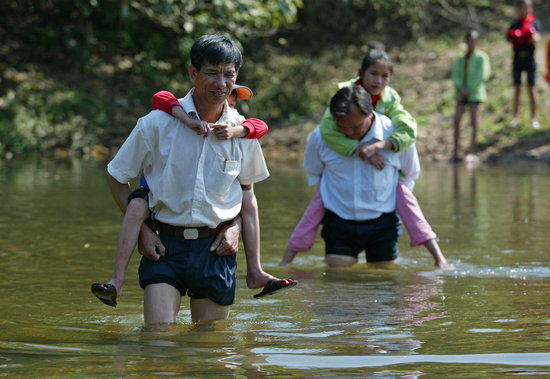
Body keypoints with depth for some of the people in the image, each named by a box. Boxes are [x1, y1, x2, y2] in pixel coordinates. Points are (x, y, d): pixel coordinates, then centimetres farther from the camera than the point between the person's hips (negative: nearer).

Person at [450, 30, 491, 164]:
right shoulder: (461, 59, 10)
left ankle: (473, 153, 2)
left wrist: (470, 89, -11)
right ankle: (455, 153, 0)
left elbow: (483, 75, -8)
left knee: (474, 122, -3)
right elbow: (455, 74, 8)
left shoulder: (481, 57, -3)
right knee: (456, 121, -3)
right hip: (462, 93, 4)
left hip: (475, 93, -4)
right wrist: (460, 88, -9)